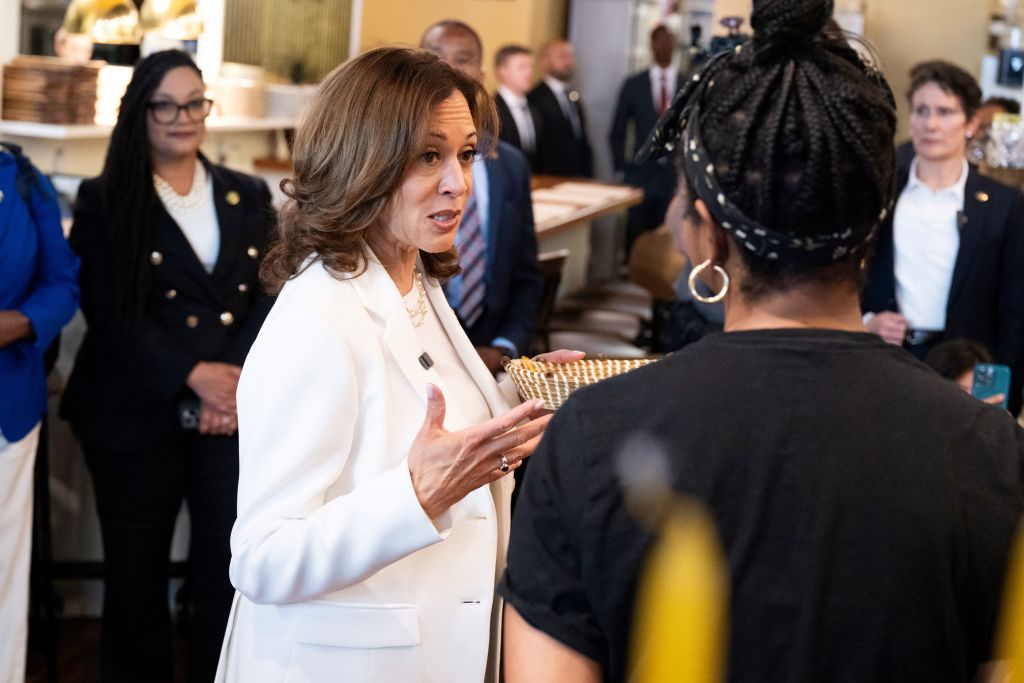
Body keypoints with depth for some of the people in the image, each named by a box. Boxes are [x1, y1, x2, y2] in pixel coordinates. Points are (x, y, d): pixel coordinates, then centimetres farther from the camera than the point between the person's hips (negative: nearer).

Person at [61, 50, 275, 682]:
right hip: (136, 416, -2)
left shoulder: (249, 196, 11)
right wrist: (194, 375, -17)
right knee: (137, 574, 8)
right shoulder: (104, 201, 2)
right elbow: (109, 312, -7)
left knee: (231, 571, 0)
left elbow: (272, 295, 4)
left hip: (235, 411, 2)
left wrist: (239, 379, -13)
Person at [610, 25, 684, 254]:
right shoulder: (633, 84, 5)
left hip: (675, 175, 0)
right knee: (637, 235, 0)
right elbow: (617, 132, 9)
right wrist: (621, 167, 3)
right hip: (640, 173, 0)